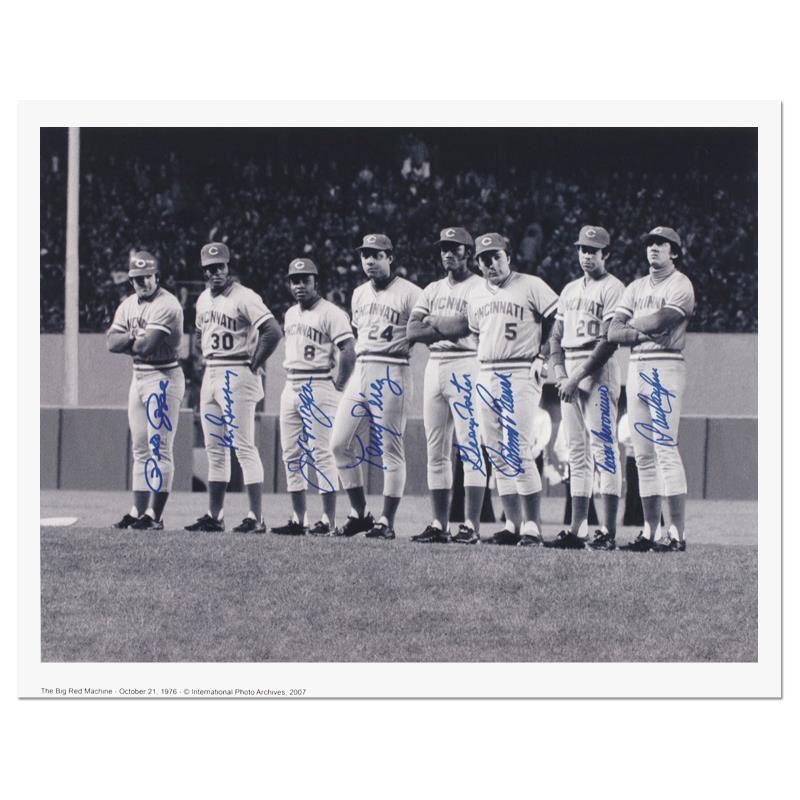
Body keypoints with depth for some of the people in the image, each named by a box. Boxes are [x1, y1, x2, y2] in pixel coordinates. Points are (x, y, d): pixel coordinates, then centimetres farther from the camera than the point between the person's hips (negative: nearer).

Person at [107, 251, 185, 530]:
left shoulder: (167, 305, -14)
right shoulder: (128, 305, 12)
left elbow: (147, 345, -22)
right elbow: (111, 342, 2)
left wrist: (127, 343, -2)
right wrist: (135, 336, -14)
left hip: (163, 378, -9)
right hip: (138, 377, 9)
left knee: (159, 448, -9)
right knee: (140, 449, 10)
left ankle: (154, 515, -11)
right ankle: (138, 511, 14)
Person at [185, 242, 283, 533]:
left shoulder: (244, 298, -13)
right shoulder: (204, 299, 13)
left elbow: (273, 331, -21)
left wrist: (253, 365, -15)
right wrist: (208, 360, 15)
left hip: (237, 377, -8)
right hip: (210, 376, 8)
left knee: (244, 447, -10)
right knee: (215, 450, 10)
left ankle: (256, 518, -11)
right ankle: (214, 516, 15)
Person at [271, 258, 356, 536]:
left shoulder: (330, 314, -9)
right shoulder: (290, 314, 16)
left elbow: (349, 351, -15)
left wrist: (337, 386, -14)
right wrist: (292, 382, 15)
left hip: (318, 388, -8)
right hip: (291, 388, 8)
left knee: (320, 452, -9)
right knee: (291, 454, 7)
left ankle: (329, 520, -8)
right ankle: (299, 519, 11)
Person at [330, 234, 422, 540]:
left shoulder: (408, 293, -7)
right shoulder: (359, 294, 16)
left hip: (391, 374, -8)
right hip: (360, 373, 8)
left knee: (390, 448, -3)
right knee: (341, 444, 4)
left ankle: (386, 522, 0)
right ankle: (359, 514, 14)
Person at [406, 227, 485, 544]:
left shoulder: (480, 288, -3)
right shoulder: (433, 290, 18)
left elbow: (469, 325, -16)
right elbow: (413, 331, 7)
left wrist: (433, 322, 0)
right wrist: (449, 328, -7)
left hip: (466, 367, -7)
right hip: (435, 367, 7)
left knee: (470, 446, -9)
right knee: (436, 450, 6)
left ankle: (472, 525, -12)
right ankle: (439, 524, 10)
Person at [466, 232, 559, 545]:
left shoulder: (531, 287, -5)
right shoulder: (476, 295, 15)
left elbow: (559, 320, -5)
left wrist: (543, 357, -7)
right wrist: (483, 364, 15)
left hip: (520, 375, -7)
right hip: (486, 376, 7)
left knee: (518, 450, -13)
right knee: (497, 454, 5)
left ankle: (532, 526, -11)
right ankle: (513, 525, 9)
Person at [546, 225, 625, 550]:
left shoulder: (612, 289, -5)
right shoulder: (570, 290, 19)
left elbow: (609, 342, -13)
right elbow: (556, 336, 18)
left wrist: (578, 376, -15)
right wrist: (559, 372, 1)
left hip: (598, 370, -8)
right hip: (569, 375, 8)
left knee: (603, 449, -10)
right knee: (577, 453, 7)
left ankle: (608, 532, -13)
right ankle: (576, 531, 7)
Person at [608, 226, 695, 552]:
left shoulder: (680, 285, -2)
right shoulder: (635, 288, 17)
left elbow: (660, 320, -17)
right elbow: (613, 332, 8)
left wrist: (633, 322, 2)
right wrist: (645, 331, -9)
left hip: (665, 368, -7)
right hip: (637, 368, 7)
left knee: (666, 450, -12)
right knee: (644, 455, 6)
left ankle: (677, 534, -14)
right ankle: (649, 531, 8)